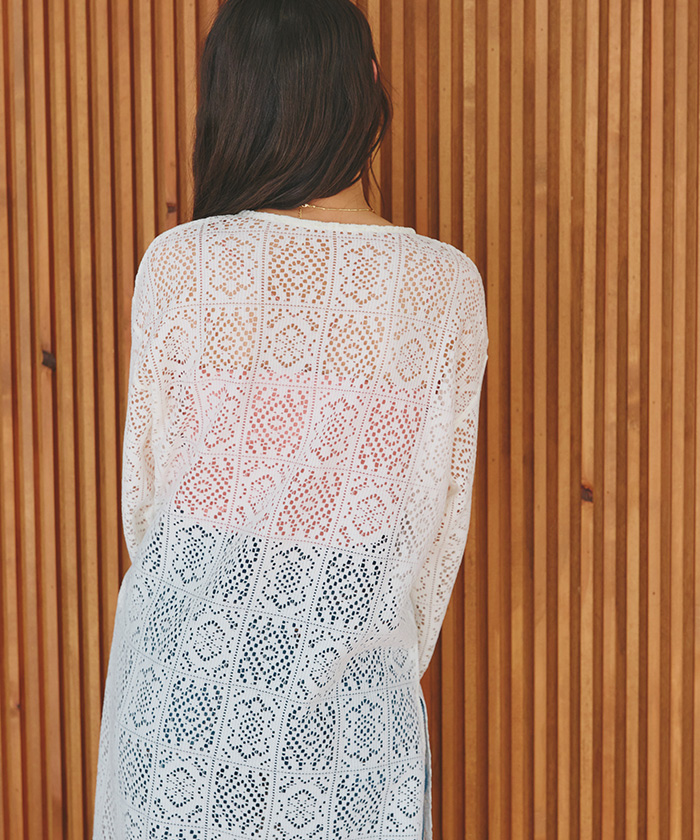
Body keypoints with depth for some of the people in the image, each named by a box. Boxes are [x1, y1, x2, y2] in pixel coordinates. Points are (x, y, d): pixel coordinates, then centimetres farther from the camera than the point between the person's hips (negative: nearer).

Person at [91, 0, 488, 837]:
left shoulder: (178, 264, -11)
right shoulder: (448, 286, -9)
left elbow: (147, 483, -1)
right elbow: (441, 516, -1)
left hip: (192, 644, 0)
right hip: (346, 671, 0)